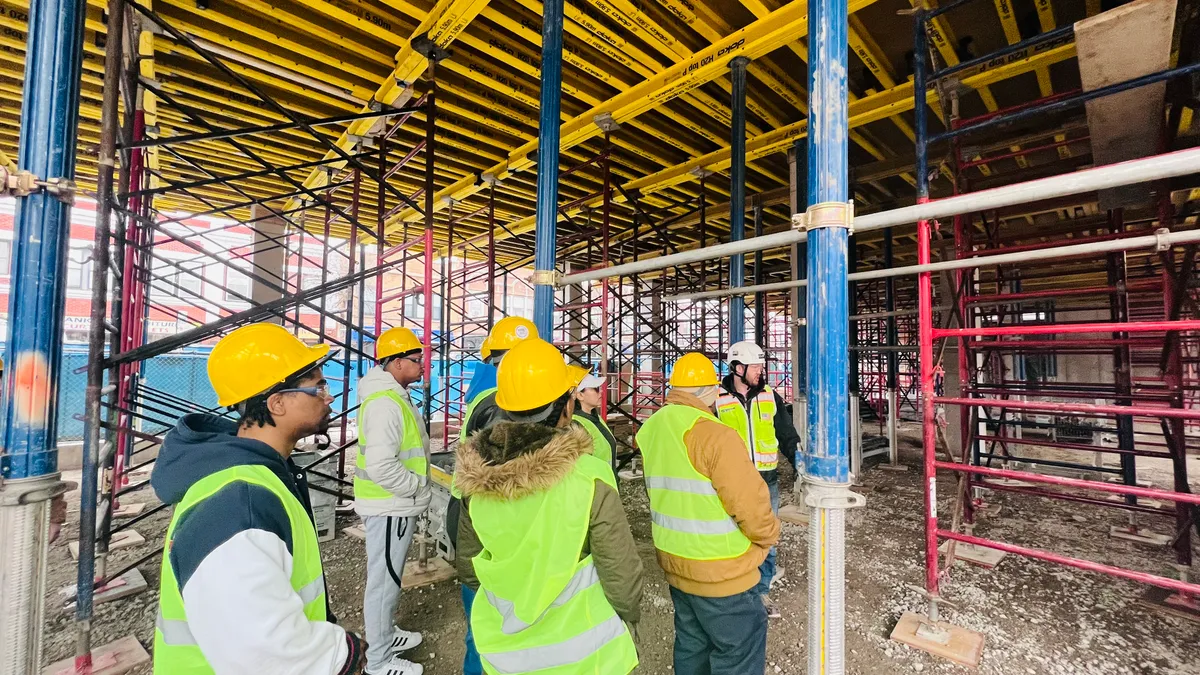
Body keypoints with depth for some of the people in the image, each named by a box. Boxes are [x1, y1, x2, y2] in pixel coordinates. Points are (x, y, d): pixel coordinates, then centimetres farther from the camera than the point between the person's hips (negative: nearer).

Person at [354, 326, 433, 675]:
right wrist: (418, 486, -18)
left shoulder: (391, 396, 9)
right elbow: (381, 466, -32)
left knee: (390, 577, 24)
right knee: (384, 580, 6)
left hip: (394, 504, 10)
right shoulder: (385, 403, -26)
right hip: (390, 507, -10)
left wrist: (414, 489, 14)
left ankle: (386, 635, 42)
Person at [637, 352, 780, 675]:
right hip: (721, 572, -7)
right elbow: (749, 504, -21)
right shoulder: (714, 434, -24)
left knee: (691, 644, 23)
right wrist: (769, 534, -2)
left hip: (675, 564, 7)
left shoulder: (651, 430, 0)